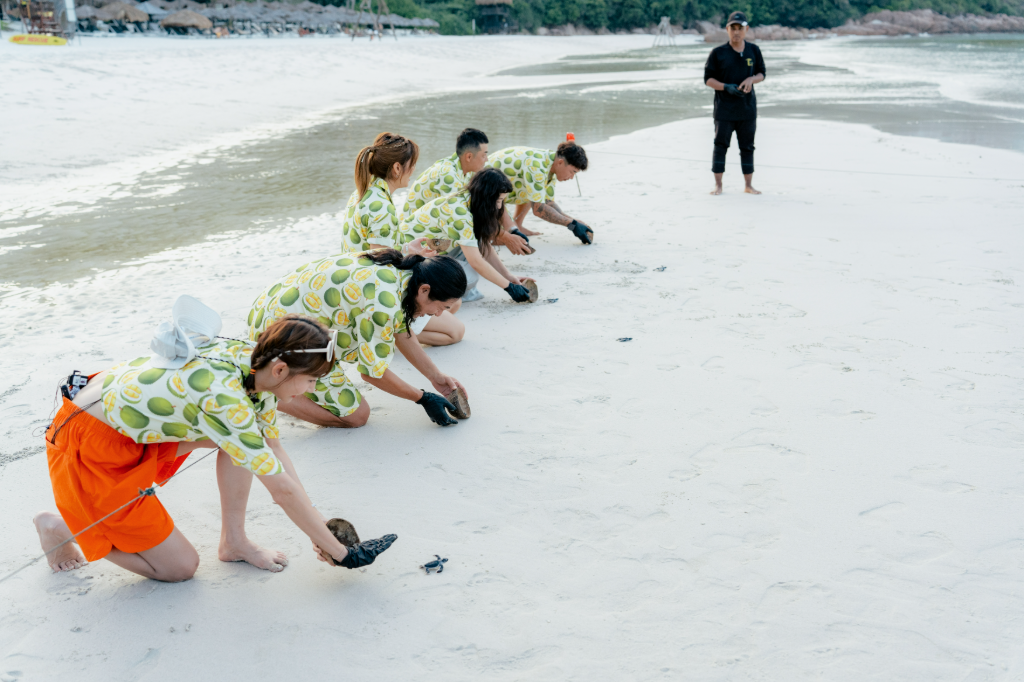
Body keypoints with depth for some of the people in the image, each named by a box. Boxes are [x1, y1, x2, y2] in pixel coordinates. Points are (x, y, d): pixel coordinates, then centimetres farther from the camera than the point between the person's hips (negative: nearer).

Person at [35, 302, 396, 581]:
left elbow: (274, 448, 2)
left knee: (242, 439, -3)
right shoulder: (223, 395, -34)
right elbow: (282, 488, -29)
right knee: (180, 567, 1)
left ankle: (233, 540, 7)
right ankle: (61, 527, 13)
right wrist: (340, 552, -19)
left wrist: (316, 530, 0)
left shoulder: (251, 362, -9)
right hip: (88, 447, -8)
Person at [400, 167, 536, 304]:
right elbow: (476, 262, -27)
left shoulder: (469, 201, -2)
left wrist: (509, 276, -2)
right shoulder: (459, 211, -29)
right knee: (468, 276, -27)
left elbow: (485, 248, 6)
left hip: (434, 250, 9)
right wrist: (509, 287, -20)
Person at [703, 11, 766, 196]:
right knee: (720, 145, -2)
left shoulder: (754, 51, 5)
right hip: (724, 108, -2)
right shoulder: (718, 53, -3)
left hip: (747, 108, 2)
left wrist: (751, 79, -11)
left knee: (747, 146, 7)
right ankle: (718, 185, 6)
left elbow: (761, 73, 12)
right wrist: (726, 87, -18)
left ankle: (748, 185, 14)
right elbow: (708, 79, -2)